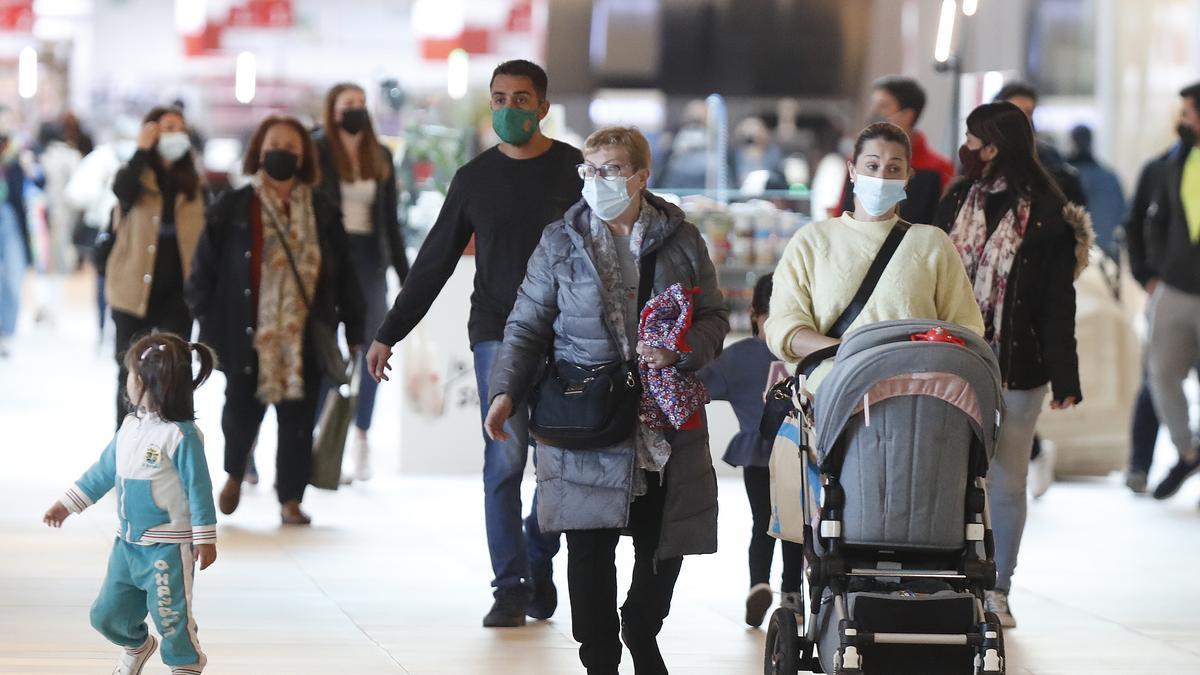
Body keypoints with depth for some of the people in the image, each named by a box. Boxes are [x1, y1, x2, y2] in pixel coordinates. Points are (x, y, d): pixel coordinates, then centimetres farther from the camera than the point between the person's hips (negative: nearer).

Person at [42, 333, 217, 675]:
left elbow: (198, 487, -16)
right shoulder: (130, 427, 5)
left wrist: (205, 538, -15)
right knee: (107, 614, 15)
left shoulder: (181, 435, -19)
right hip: (128, 543, 8)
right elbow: (104, 471, 16)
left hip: (168, 547, -8)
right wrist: (66, 504, 18)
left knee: (170, 615, -2)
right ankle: (137, 645, 44)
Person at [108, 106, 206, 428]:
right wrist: (143, 150, -19)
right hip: (135, 290, -2)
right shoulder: (136, 175, -1)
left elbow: (204, 237, 10)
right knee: (131, 374, 7)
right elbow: (122, 191, -26)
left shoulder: (192, 184, 7)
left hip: (177, 293, 2)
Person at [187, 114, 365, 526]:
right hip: (248, 336, -2)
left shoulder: (322, 213, 7)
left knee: (298, 421, 1)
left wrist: (353, 331, 8)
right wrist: (209, 327, -6)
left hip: (304, 337, 2)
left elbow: (343, 276, 10)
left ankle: (291, 499, 10)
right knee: (242, 411, 5)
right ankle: (235, 474, 35)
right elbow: (206, 268, -1)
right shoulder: (232, 209, -1)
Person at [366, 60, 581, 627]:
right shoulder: (475, 178, 8)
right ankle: (511, 587, -7)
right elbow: (434, 262, 13)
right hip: (497, 335, 1)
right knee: (505, 459, -9)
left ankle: (539, 564, 21)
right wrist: (389, 333, 11)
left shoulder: (576, 171, 3)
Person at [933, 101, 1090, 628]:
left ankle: (997, 591, 13)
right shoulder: (957, 201, 8)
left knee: (1006, 481, 4)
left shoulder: (1047, 215, -6)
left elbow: (1059, 303, -6)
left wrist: (1064, 377, -11)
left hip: (1017, 368, -4)